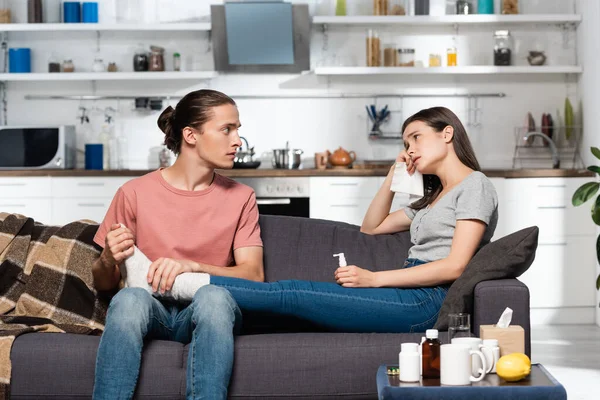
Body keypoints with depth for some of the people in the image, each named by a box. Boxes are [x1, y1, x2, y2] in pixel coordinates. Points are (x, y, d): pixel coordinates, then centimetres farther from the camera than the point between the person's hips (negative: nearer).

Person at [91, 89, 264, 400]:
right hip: (151, 311, 0)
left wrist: (192, 266, -20)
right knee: (130, 298, -35)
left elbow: (254, 275, -3)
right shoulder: (135, 193, 4)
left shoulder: (240, 198, 8)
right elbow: (103, 284, 9)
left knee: (214, 295, -34)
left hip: (206, 314, 1)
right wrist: (109, 260, -15)